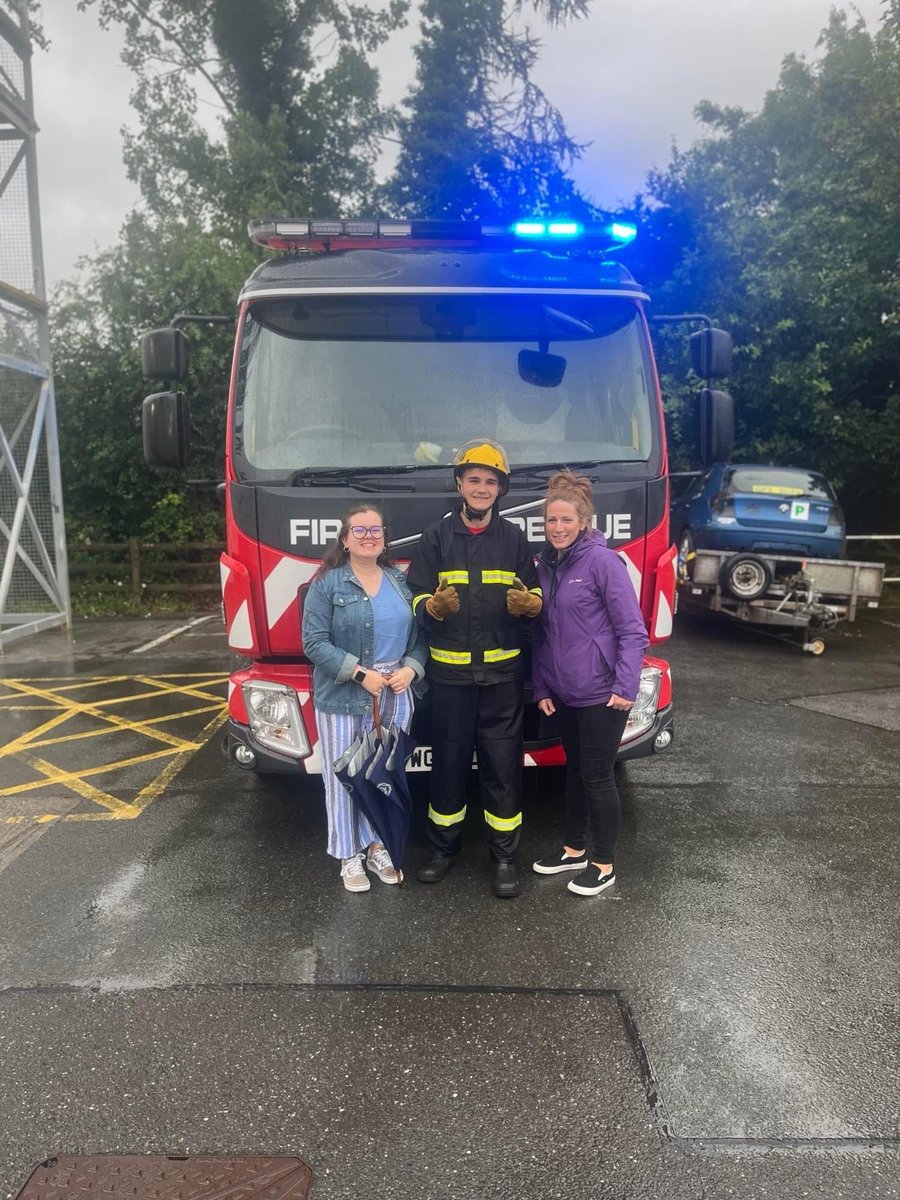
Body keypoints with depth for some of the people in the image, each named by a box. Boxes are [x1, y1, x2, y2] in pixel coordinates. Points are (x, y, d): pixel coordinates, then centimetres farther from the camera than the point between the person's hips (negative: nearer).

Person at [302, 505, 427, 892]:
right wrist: (360, 673, -18)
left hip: (395, 697, 4)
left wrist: (410, 669, -9)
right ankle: (349, 856, 20)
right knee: (344, 776, 5)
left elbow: (419, 635, 10)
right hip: (342, 698, -4)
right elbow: (314, 642, -12)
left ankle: (379, 847, 29)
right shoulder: (327, 583, -5)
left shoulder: (401, 581, 9)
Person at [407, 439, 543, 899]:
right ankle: (443, 845, 28)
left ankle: (505, 856, 17)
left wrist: (527, 603, -15)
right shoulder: (436, 537, 4)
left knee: (503, 763, 3)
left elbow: (535, 597, 8)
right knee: (449, 760, 10)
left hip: (502, 672, 0)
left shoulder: (513, 538, 7)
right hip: (449, 672, 0)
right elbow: (418, 600, 1)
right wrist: (435, 606, -22)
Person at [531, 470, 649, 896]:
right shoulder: (546, 564, 7)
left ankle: (604, 864, 20)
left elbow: (632, 631, -15)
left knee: (597, 776, 3)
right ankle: (575, 848, 35)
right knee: (575, 769, 19)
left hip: (600, 694, -6)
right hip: (563, 693, 7)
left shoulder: (603, 561, -13)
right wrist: (541, 687, 8)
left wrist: (625, 687, -19)